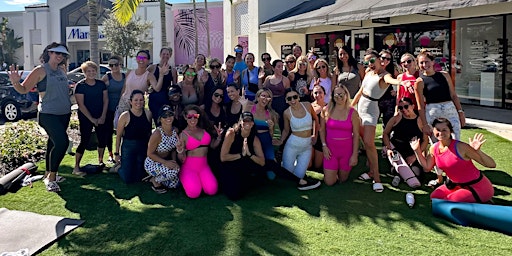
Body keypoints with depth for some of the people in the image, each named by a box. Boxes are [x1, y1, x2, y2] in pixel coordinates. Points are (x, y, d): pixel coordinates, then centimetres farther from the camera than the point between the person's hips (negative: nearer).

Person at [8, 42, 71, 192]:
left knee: (53, 143, 14)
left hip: (64, 114, 7)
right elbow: (24, 89, -9)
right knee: (62, 142, -21)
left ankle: (48, 174, 27)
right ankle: (51, 178, -9)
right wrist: (15, 82, -25)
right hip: (48, 114, -7)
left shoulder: (62, 71, 12)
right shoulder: (40, 70, -7)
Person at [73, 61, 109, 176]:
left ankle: (100, 161, 27)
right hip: (86, 118, -4)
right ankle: (76, 167, 0)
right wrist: (91, 119, -13)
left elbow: (105, 100, 5)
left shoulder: (101, 84, 5)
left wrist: (103, 116, -5)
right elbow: (81, 105, -11)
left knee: (102, 139, 7)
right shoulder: (80, 86, -8)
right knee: (84, 141, -7)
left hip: (100, 117, 5)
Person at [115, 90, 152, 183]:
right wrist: (117, 153, -4)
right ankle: (119, 168, 32)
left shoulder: (148, 113, -3)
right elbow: (118, 136, -6)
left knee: (139, 177, 13)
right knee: (127, 179, 1)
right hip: (128, 147, -3)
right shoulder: (125, 116, -13)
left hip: (143, 148, 3)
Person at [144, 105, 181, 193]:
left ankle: (153, 178, 22)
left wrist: (174, 161, -10)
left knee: (174, 184, 2)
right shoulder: (157, 134, -26)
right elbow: (150, 154, -19)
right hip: (152, 163, -7)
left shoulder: (175, 130, -5)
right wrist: (165, 162, -27)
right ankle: (155, 181, -3)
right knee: (174, 170, -32)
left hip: (166, 161, 7)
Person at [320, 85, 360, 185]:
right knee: (329, 182, 1)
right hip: (330, 149, 1)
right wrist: (324, 146, -6)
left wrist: (354, 154, -8)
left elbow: (356, 134, -5)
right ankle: (333, 171, 34)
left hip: (347, 150, 0)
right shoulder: (326, 110, -2)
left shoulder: (352, 113, -6)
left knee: (342, 179, 11)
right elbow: (322, 129, 5)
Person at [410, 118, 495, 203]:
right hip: (457, 185, 8)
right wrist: (417, 150, 3)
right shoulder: (434, 148, -5)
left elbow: (492, 165, -25)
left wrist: (478, 151, -42)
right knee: (434, 197, 11)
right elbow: (427, 166, 12)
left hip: (477, 188, -7)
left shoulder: (460, 147, -26)